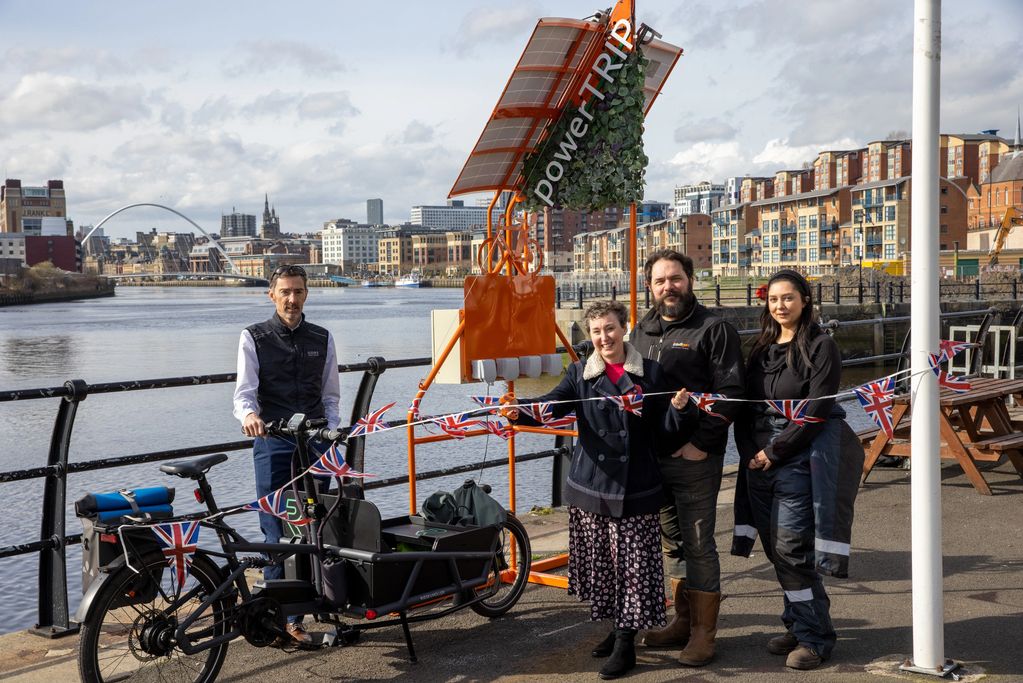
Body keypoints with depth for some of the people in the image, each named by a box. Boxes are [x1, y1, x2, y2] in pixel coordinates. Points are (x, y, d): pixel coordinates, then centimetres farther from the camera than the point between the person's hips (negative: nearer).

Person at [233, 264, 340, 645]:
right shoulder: (254, 338, 4)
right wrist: (249, 415, -26)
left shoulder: (322, 339, 13)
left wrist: (331, 431, 3)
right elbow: (244, 392, -4)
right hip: (273, 442, -3)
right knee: (277, 531, -3)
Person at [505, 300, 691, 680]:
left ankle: (625, 643, 8)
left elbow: (663, 428, 5)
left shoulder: (649, 373, 3)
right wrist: (521, 411, -30)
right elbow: (552, 404, -11)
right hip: (591, 485, 2)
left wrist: (678, 408, -16)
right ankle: (618, 628, 29)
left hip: (635, 488, -2)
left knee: (633, 563, -2)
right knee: (601, 561, 10)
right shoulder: (580, 373, 5)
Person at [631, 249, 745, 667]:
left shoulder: (714, 329, -5)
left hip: (693, 457, -6)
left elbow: (729, 392, -12)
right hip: (651, 456, 7)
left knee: (698, 544, -1)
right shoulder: (642, 332, 15)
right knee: (672, 542, 15)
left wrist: (701, 443, -17)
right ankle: (682, 621, 27)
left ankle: (703, 633, 9)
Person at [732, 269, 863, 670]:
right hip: (759, 460, 6)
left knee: (791, 548, -8)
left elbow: (816, 411, -12)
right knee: (776, 549, 10)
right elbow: (746, 405, 13)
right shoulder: (762, 348, 13)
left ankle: (814, 637, 4)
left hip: (799, 459, -6)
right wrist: (749, 451, -2)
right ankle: (798, 625, 23)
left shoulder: (821, 347, -6)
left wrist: (774, 452, -13)